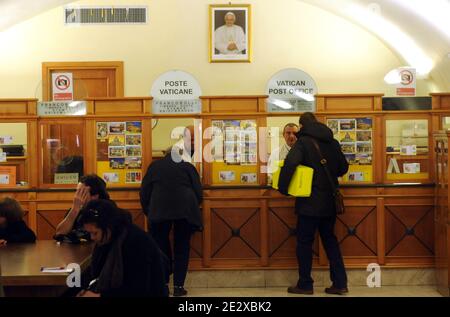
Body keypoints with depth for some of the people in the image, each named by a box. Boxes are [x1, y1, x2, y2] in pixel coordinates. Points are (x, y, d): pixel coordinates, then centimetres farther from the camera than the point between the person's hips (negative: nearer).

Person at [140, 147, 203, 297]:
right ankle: (178, 286, 6)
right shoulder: (188, 166, 17)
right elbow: (198, 192, 12)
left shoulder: (154, 166, 19)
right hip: (185, 210, 0)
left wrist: (148, 212, 22)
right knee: (182, 248, 8)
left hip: (160, 211, 0)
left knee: (161, 247, 13)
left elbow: (144, 192, 14)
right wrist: (192, 209, 27)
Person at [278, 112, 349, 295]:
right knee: (330, 240, 14)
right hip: (329, 201, 6)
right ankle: (340, 283, 12)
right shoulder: (332, 142, 8)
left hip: (310, 201, -6)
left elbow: (290, 164, -26)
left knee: (304, 242, 5)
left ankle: (305, 285, 10)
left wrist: (283, 188, -14)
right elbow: (344, 167, 17)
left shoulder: (303, 142, -11)